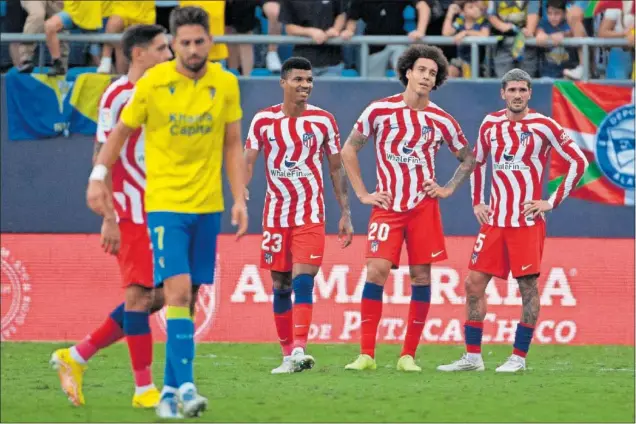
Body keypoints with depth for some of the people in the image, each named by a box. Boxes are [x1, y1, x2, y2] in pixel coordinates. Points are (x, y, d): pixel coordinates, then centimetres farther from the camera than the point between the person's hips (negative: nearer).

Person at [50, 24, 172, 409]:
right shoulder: (117, 96, -10)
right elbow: (102, 158, -12)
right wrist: (109, 219, -17)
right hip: (133, 214, -8)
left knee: (155, 297, 7)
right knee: (141, 294, -7)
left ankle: (76, 357, 15)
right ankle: (145, 389, -2)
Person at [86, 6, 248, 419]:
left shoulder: (226, 84, 0)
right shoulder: (153, 83, -7)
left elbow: (233, 145, 7)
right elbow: (122, 131, 6)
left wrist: (239, 198, 1)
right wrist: (99, 175, 2)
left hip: (208, 206, 3)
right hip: (165, 203, -3)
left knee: (188, 299, 7)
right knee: (177, 291, -17)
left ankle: (171, 391, 16)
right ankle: (185, 387, -21)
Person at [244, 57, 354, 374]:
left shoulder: (323, 121, 0)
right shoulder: (263, 120, 0)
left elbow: (336, 169, 6)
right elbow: (247, 164, 2)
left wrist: (345, 214, 2)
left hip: (310, 216, -2)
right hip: (275, 214, 2)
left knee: (303, 281, -16)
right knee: (281, 286, 6)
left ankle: (299, 350, -24)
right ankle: (287, 355, 13)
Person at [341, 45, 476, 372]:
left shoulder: (441, 121, 3)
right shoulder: (380, 111, -1)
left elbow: (468, 158, 19)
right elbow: (348, 150, 8)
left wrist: (448, 189, 5)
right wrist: (362, 194, 2)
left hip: (423, 206, 2)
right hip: (387, 207, -2)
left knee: (421, 277, -1)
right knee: (376, 271, -13)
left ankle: (409, 355, 7)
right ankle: (366, 354, -11)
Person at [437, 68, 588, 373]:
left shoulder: (543, 126, -6)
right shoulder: (491, 124, 9)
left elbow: (579, 162, -5)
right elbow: (477, 161, 26)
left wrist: (552, 202, -7)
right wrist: (477, 202, 15)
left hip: (527, 221, -5)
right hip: (494, 220, 5)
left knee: (528, 286, -3)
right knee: (474, 282, 1)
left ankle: (519, 357, 6)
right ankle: (472, 357, 8)